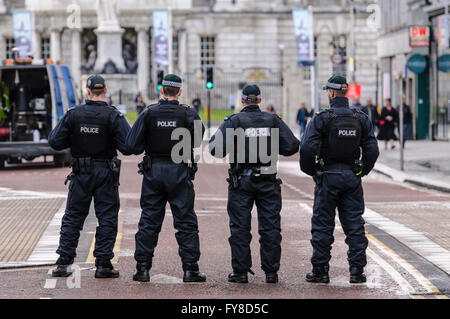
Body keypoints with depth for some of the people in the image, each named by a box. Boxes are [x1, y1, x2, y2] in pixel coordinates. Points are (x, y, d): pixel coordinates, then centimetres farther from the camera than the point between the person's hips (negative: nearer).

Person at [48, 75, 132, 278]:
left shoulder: (73, 114, -3)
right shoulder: (113, 116, -9)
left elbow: (55, 141, -3)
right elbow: (127, 147, -12)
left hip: (80, 173, 2)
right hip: (105, 173, -2)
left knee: (73, 216, 10)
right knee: (107, 218, 5)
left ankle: (63, 262, 8)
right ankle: (103, 264, 2)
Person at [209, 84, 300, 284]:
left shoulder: (233, 121, -4)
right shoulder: (273, 121, 3)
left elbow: (216, 149, -12)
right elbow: (292, 146, 0)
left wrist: (230, 148, 9)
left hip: (241, 180, -1)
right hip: (268, 181, 2)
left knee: (240, 227, 4)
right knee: (270, 227, 6)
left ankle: (240, 272, 3)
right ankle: (271, 272, 6)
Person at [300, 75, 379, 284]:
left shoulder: (321, 119, -10)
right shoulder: (361, 119, 2)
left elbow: (307, 148, -17)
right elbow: (372, 149, 0)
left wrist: (310, 171, -1)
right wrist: (362, 171, 12)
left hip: (328, 178, -3)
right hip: (352, 179, 3)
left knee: (322, 226, 5)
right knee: (354, 225, 7)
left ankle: (320, 271, 7)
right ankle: (357, 270, 4)